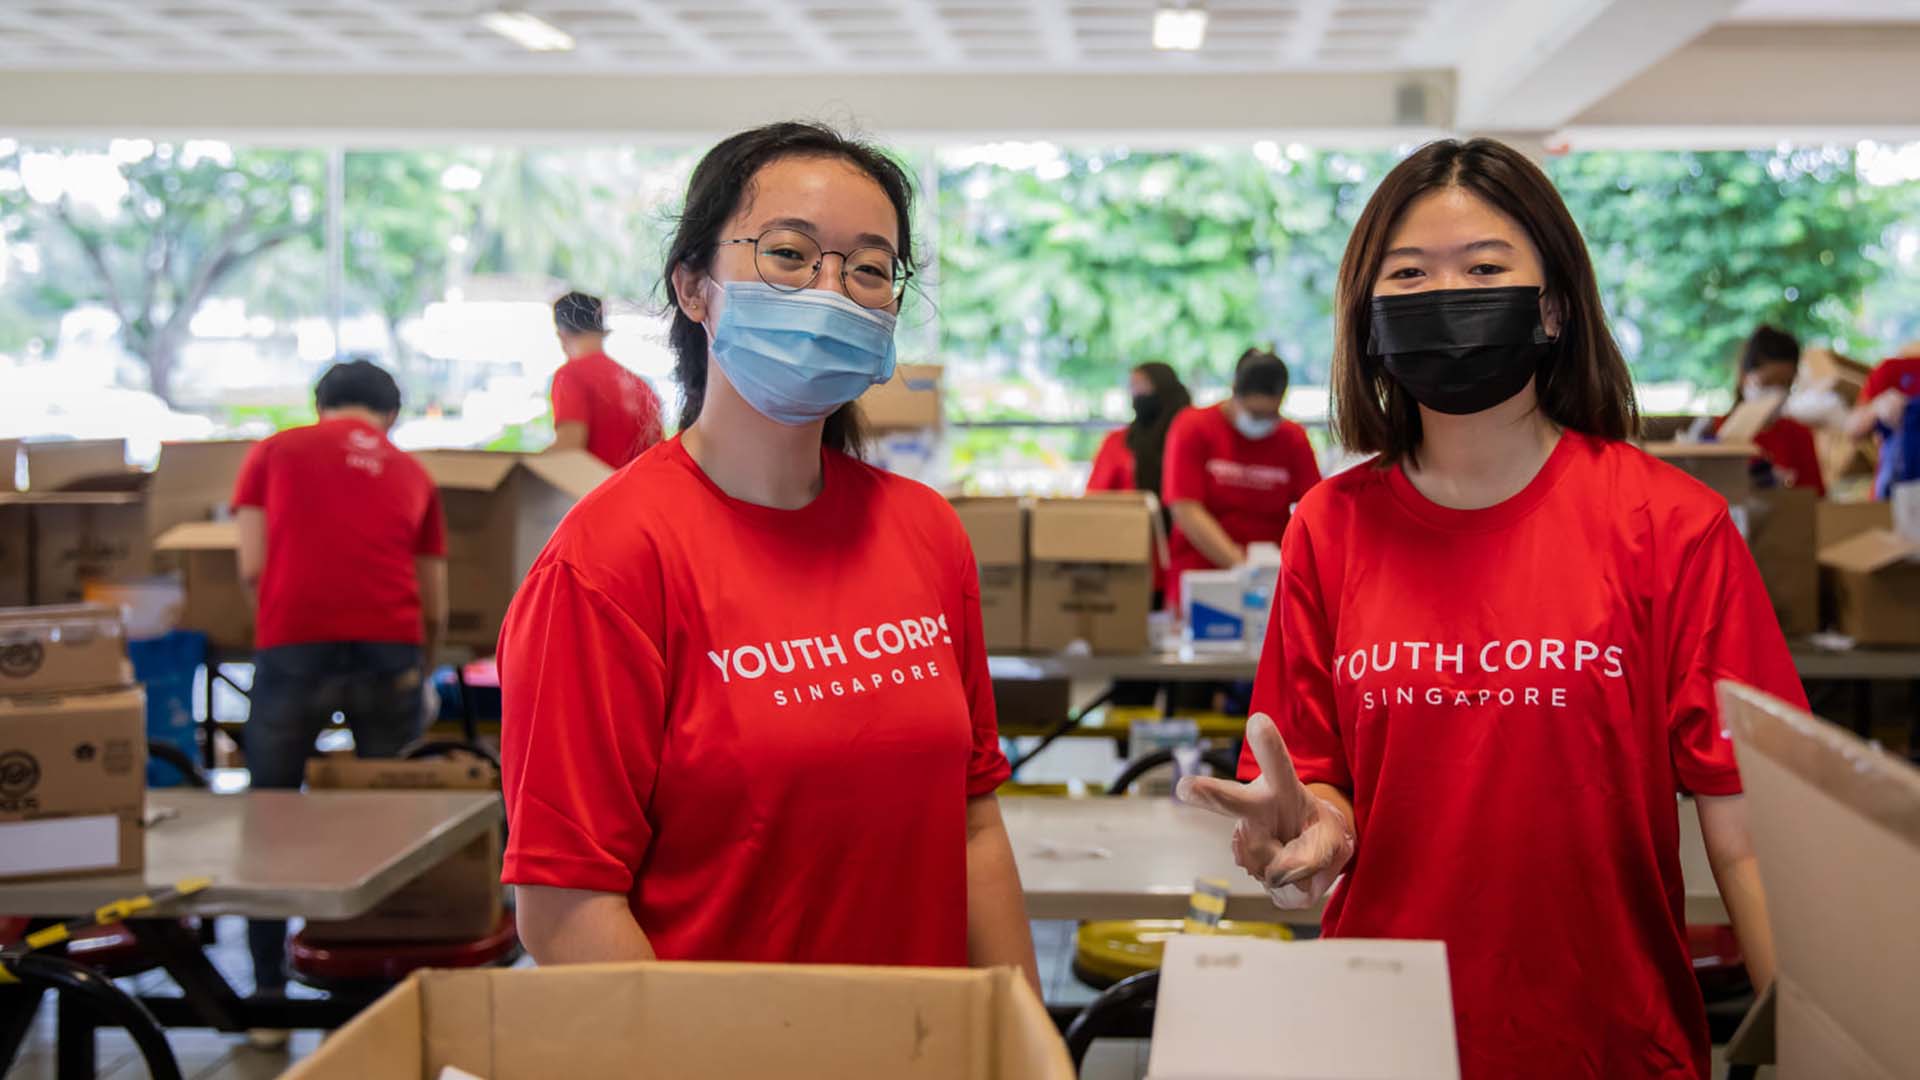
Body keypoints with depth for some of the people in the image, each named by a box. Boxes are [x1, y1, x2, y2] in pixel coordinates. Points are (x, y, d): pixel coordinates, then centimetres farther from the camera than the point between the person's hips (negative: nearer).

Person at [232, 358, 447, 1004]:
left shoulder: (275, 452, 17)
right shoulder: (411, 474, 21)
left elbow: (252, 568, 7)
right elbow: (436, 609, 19)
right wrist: (420, 678, 36)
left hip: (294, 646, -1)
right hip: (391, 649, 1)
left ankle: (269, 992, 12)